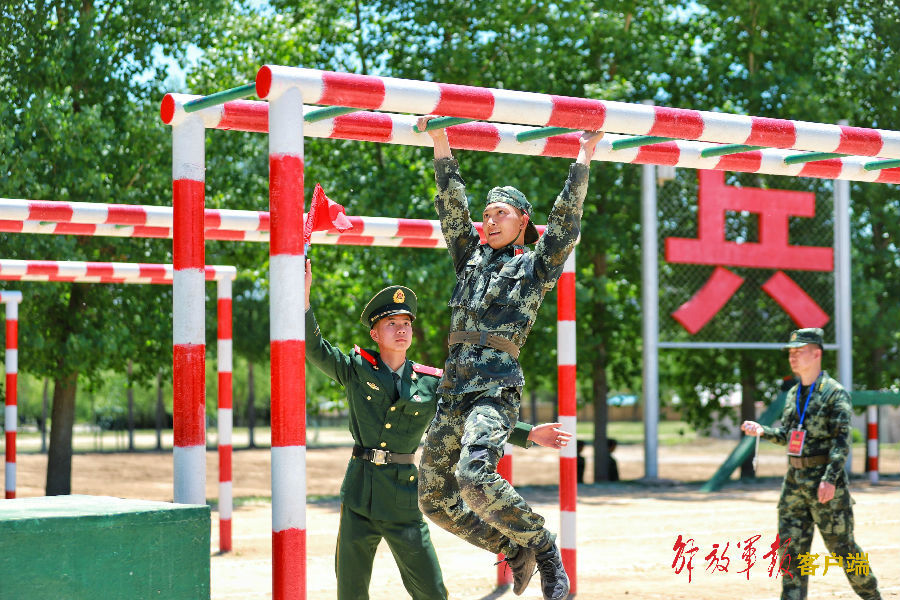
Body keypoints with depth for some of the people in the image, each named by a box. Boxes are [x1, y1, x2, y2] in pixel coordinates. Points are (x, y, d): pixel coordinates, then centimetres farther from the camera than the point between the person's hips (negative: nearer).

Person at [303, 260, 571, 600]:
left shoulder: (432, 384, 5)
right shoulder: (356, 370, 4)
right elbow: (314, 350, -4)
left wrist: (528, 434, 2)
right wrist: (304, 298, -16)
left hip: (403, 495, 0)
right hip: (359, 494, 0)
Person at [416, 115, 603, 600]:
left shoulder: (536, 266, 9)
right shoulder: (472, 256, 22)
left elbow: (565, 222, -1)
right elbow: (452, 207, 16)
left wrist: (582, 161, -2)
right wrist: (442, 148, 9)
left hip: (497, 389, -6)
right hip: (453, 390, 6)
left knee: (475, 476, -30)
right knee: (434, 497, 5)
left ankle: (543, 547, -9)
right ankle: (515, 548, 23)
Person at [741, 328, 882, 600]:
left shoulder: (835, 393, -9)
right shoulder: (793, 394, 13)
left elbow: (842, 440, -15)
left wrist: (830, 478, -25)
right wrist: (762, 431, 1)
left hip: (824, 480, -6)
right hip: (794, 481, 7)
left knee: (841, 545, 2)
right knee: (791, 547, 4)